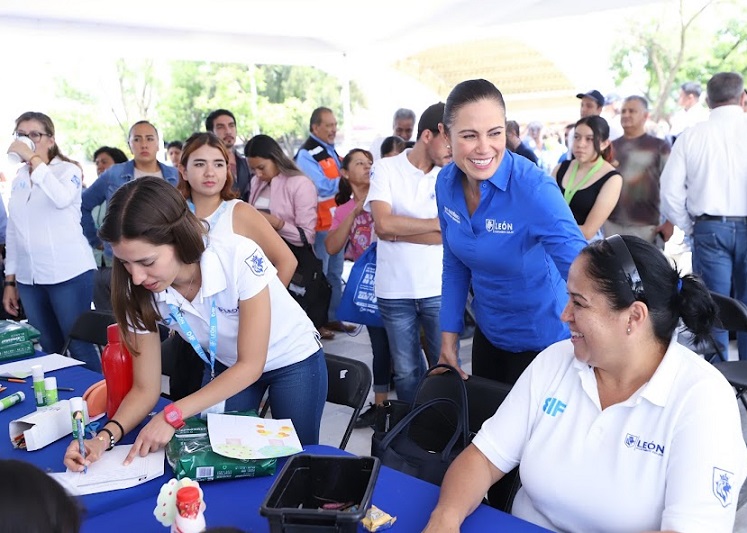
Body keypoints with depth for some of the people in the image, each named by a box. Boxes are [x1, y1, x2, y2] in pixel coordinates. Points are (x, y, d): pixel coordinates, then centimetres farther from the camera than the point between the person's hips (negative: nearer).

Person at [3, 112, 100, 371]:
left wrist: (34, 159, -19)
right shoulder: (19, 179, 14)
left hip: (69, 273, -5)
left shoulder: (68, 169, -1)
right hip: (28, 278, 5)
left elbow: (62, 198, -25)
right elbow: (13, 231, 17)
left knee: (80, 347, -3)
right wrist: (10, 280, 15)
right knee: (47, 350, 10)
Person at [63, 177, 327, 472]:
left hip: (293, 359, -3)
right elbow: (145, 388, -14)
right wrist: (106, 435, -32)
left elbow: (251, 364, -27)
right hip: (225, 365, 3)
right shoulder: (141, 293, -24)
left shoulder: (239, 257, -37)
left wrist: (172, 414, -32)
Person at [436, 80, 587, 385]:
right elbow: (455, 265, 2)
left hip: (541, 340, -5)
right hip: (487, 333, 6)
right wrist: (448, 339, 1)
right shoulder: (446, 183, -10)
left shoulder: (534, 189, -27)